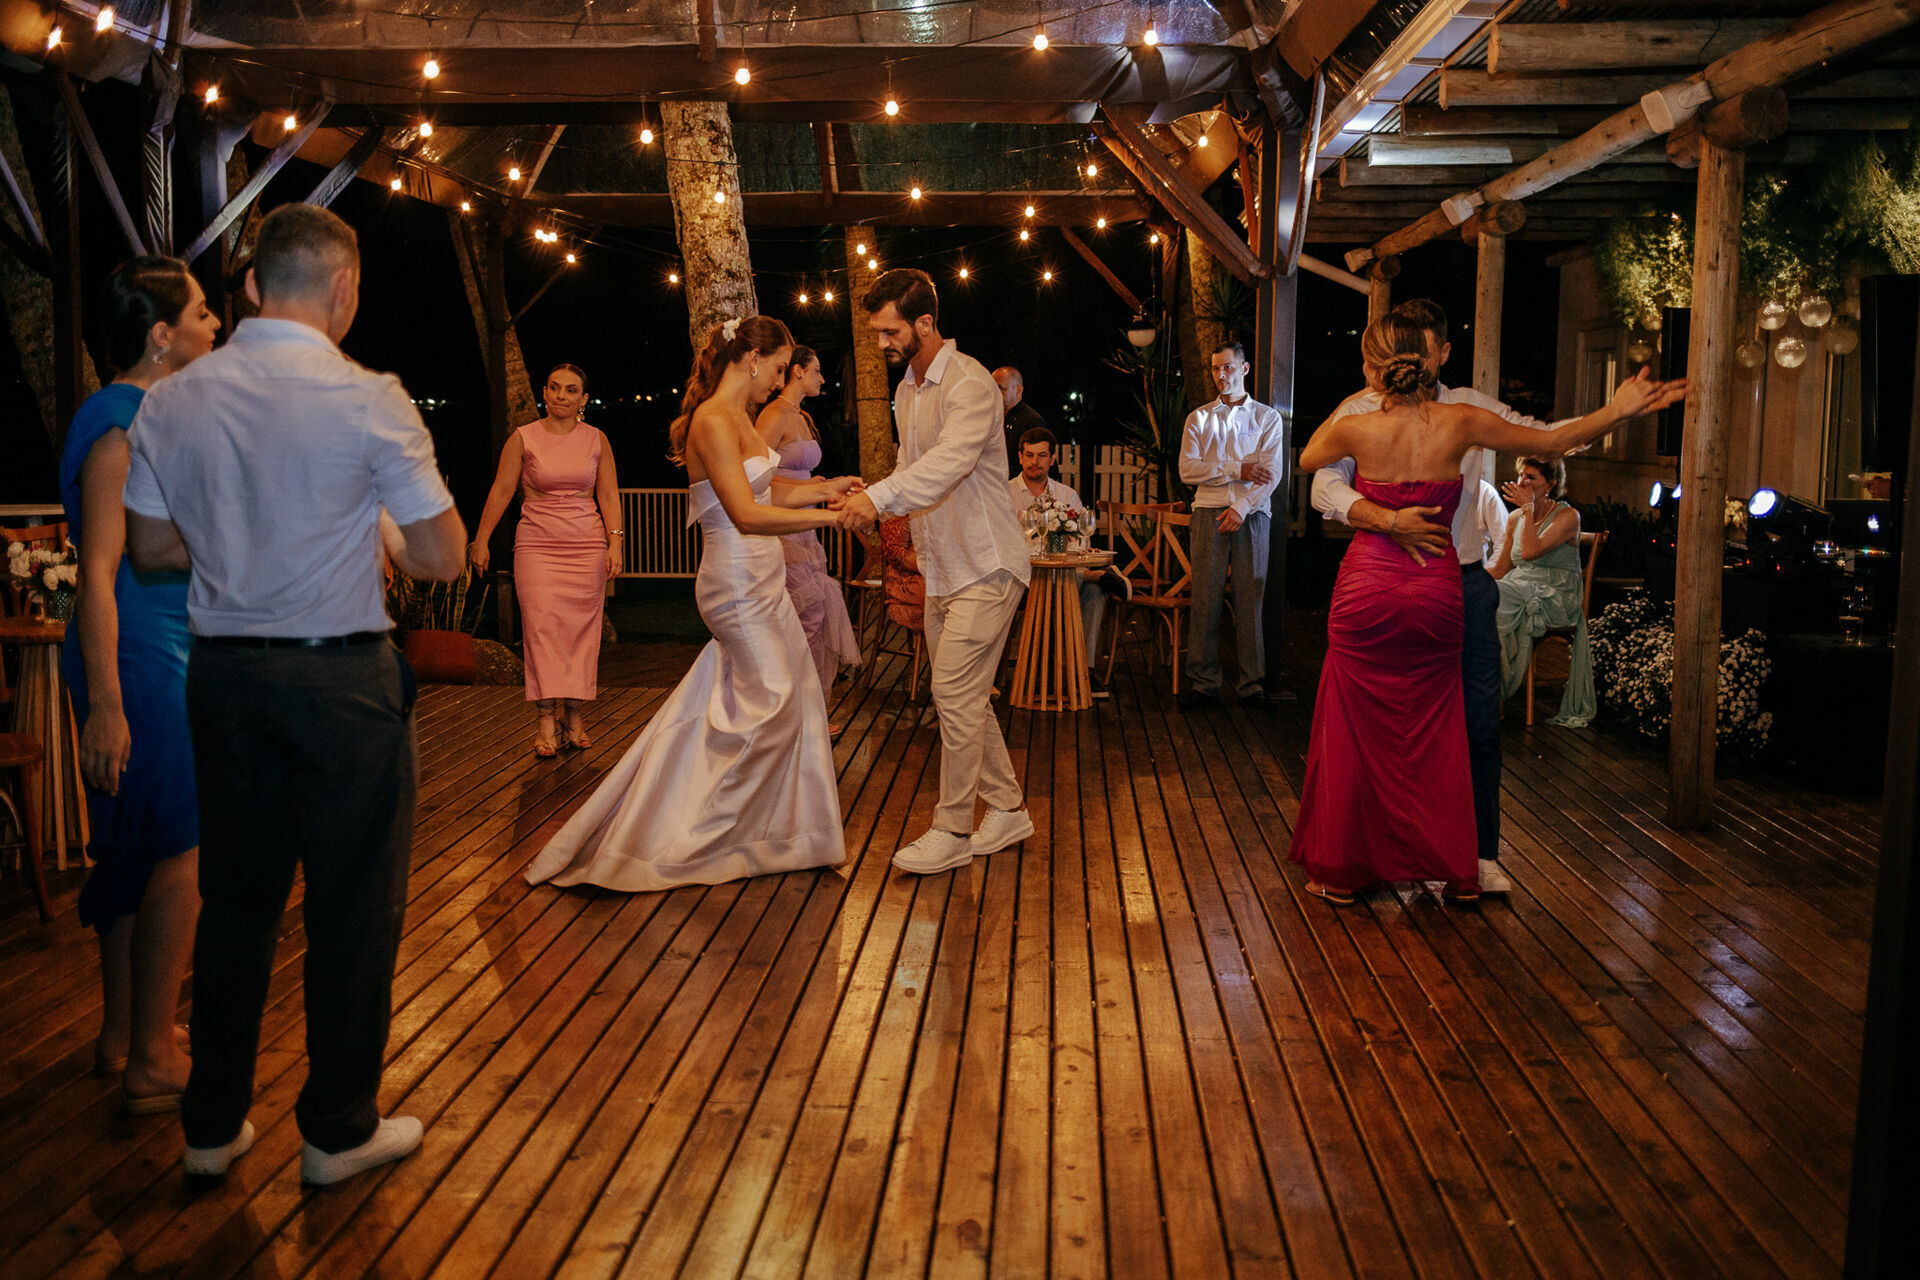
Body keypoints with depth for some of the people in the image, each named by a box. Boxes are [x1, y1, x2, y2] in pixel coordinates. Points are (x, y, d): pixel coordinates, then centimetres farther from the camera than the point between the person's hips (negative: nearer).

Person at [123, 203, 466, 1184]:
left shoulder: (170, 402, 1)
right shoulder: (369, 401, -13)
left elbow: (152, 548, 10)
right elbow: (444, 557, -12)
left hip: (222, 671, 5)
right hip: (342, 677, -5)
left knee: (236, 893, 17)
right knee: (353, 902, 8)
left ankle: (213, 1123, 30)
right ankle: (339, 1129, 21)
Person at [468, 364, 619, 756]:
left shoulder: (596, 440, 7)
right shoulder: (523, 439, 2)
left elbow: (609, 495, 6)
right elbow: (500, 491, 5)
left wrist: (615, 542, -3)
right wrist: (481, 541, 5)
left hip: (587, 545, 2)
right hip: (537, 544, -1)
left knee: (581, 628, 1)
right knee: (541, 627, -9)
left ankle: (574, 715, 9)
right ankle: (547, 722, -8)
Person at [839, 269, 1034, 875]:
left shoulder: (969, 384, -17)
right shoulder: (906, 390, 13)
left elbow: (949, 461, -33)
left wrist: (879, 496, -43)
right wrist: (868, 500, 2)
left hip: (985, 565, -9)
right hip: (942, 567, 9)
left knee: (954, 691, -10)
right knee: (963, 692, 12)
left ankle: (952, 830, 1)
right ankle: (1007, 808, 24)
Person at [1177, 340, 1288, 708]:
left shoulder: (1268, 418, 12)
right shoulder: (1198, 418, 15)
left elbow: (1272, 472, 1)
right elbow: (1187, 470, 3)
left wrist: (1241, 507, -11)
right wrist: (1237, 470, -6)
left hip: (1252, 514, -1)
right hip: (1210, 512, 1)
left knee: (1251, 599, -4)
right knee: (1206, 598, -6)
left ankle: (1253, 684, 0)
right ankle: (1203, 683, -4)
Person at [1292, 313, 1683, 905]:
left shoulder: (1355, 428, -10)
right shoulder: (1459, 422, -6)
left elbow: (1308, 458, 12)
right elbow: (1553, 439, 5)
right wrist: (1618, 411, 15)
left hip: (1367, 592, -2)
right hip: (1436, 591, 2)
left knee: (1356, 733, 9)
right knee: (1435, 735, 15)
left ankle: (1341, 872, 19)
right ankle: (1457, 871, 26)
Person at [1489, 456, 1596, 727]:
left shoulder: (1568, 516, -4)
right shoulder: (1515, 518, 15)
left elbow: (1530, 551, -20)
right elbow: (1500, 570, 15)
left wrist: (1528, 507, -11)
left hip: (1555, 598, -6)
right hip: (1518, 592, 6)